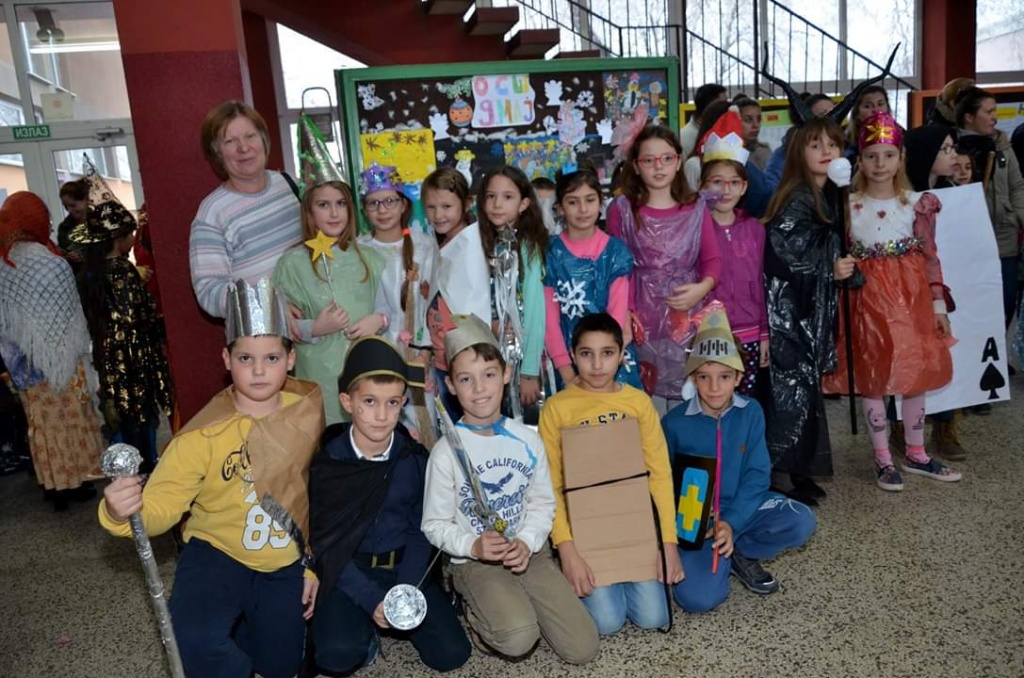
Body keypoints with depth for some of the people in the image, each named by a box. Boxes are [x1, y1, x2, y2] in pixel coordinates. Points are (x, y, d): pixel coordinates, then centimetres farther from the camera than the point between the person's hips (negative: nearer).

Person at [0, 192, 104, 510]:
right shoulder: (53, 263, -16)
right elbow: (72, 319, -13)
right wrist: (81, 351, -1)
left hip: (28, 365, 3)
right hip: (61, 361, -3)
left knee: (44, 424, 13)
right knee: (72, 418, 10)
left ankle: (56, 484, 22)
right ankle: (78, 480, 19)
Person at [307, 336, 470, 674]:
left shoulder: (415, 458, -5)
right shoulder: (327, 461, -11)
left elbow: (420, 532, 0)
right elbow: (323, 542, -10)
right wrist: (372, 600, -20)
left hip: (405, 567, 2)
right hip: (348, 572, -2)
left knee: (451, 653, -10)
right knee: (337, 655, -27)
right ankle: (365, 630, 7)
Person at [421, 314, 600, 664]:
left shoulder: (528, 440, -1)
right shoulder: (446, 451, -11)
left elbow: (543, 503, 4)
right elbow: (435, 525, -5)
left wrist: (526, 542, -14)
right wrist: (472, 546, -22)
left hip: (529, 552, 4)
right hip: (474, 562, -3)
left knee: (583, 649, -4)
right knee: (518, 638, -29)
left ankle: (520, 603, 19)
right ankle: (478, 615, 4)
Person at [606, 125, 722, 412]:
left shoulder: (696, 209, 6)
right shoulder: (622, 209, 1)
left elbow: (713, 259, 7)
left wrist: (703, 287, -14)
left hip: (687, 315, 2)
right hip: (643, 316, -1)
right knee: (648, 399, 2)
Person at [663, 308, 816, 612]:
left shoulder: (751, 412, -5)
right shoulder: (674, 423, -11)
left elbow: (757, 475, -6)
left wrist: (731, 522, -19)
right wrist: (685, 524, -18)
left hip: (741, 506, 3)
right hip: (694, 518, -3)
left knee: (802, 522, -24)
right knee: (698, 597, -25)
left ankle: (738, 553, 0)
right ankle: (729, 555, 8)